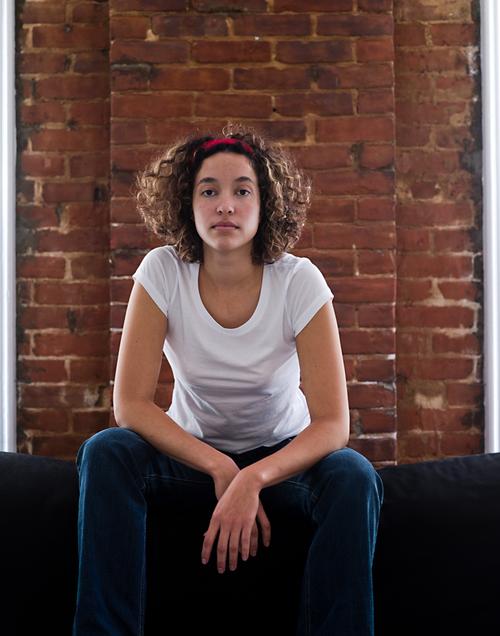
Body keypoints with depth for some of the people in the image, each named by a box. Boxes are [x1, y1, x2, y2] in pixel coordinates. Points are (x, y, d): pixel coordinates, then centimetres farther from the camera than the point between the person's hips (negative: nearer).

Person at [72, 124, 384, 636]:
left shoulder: (299, 281, -17)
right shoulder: (163, 272, -14)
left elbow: (332, 424, -21)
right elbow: (130, 405, -18)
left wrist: (252, 479, -38)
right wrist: (220, 469, -29)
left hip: (282, 456, 0)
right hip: (191, 452, 1)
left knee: (354, 477, -32)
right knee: (104, 452, -28)